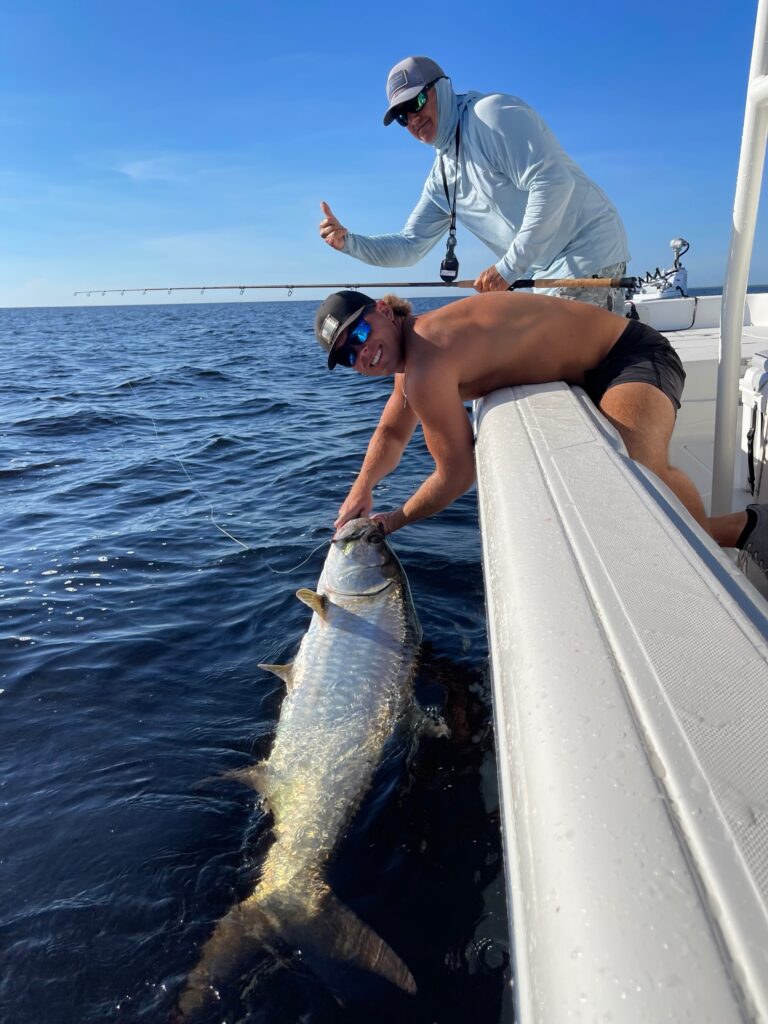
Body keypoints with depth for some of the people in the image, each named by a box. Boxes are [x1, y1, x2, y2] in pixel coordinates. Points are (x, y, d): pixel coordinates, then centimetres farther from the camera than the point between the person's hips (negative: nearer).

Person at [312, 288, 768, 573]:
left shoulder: (426, 368, -28)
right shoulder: (412, 351, 5)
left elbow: (457, 475, -20)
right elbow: (393, 433, 20)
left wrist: (393, 520, -4)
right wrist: (363, 487, 5)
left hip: (633, 354, -10)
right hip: (590, 372, 11)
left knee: (637, 469, -37)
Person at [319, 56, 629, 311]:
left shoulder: (491, 114, -12)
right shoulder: (441, 177, 14)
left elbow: (553, 183, -23)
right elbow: (409, 246, 18)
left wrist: (509, 267, -24)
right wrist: (348, 241, 3)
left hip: (588, 252, -9)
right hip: (549, 273, 9)